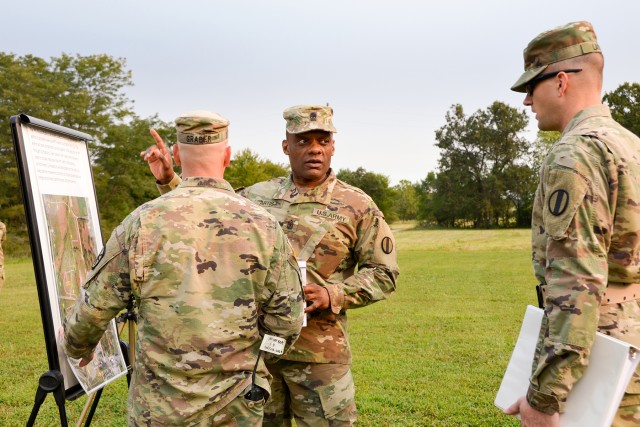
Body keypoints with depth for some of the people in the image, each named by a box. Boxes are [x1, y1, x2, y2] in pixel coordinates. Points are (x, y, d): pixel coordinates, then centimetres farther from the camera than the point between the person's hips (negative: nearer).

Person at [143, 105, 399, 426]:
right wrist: (169, 181, 3)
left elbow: (384, 274, -4)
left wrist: (332, 294, -18)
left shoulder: (357, 206, -5)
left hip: (320, 353, -3)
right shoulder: (257, 197, 5)